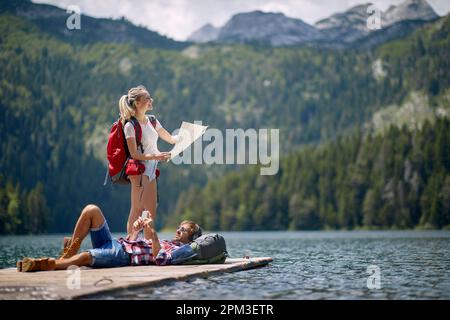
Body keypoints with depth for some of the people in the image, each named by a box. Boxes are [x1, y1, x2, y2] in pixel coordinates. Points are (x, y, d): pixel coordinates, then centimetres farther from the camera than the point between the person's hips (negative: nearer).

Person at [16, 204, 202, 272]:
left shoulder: (179, 249, 6)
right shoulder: (163, 243, 34)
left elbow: (160, 260, -18)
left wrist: (153, 233, -18)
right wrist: (136, 230, 19)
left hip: (122, 255, -9)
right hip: (114, 243, 9)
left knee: (85, 257, -38)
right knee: (91, 210, -8)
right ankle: (69, 254, -11)